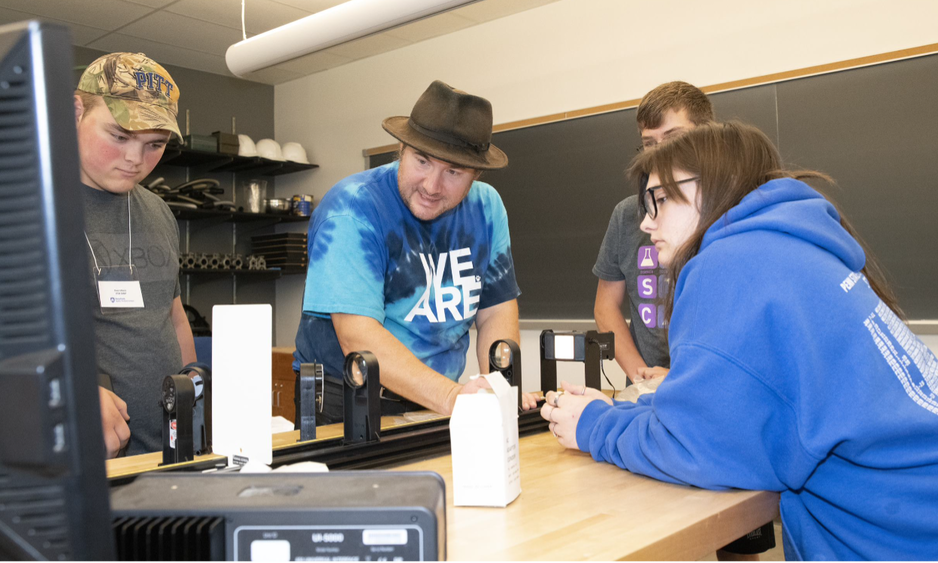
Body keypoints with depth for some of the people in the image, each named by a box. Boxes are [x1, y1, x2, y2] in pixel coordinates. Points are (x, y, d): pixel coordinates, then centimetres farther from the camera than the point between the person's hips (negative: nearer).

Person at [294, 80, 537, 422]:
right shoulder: (351, 211, -17)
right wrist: (450, 397, -34)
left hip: (437, 404, 5)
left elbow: (497, 310, 4)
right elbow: (357, 336, -25)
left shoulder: (486, 208, 2)